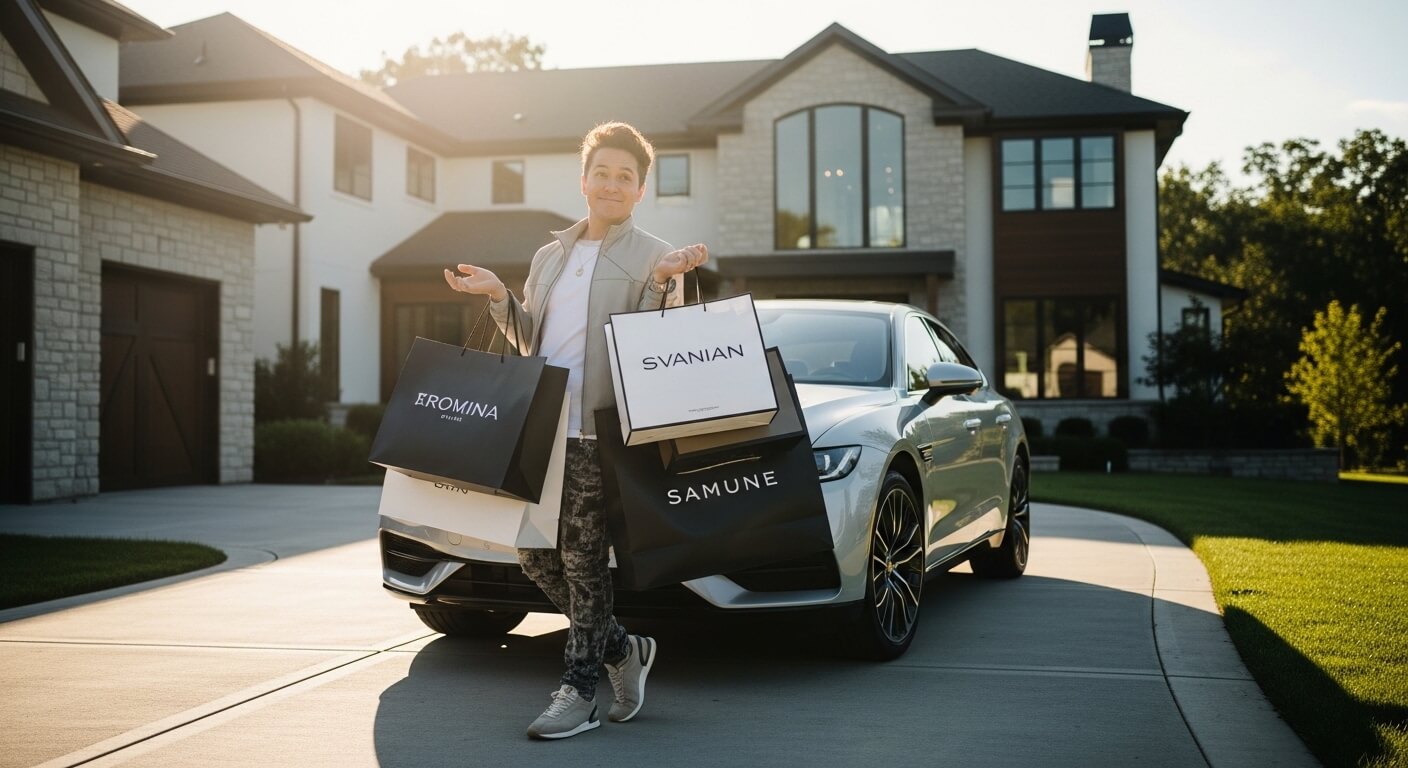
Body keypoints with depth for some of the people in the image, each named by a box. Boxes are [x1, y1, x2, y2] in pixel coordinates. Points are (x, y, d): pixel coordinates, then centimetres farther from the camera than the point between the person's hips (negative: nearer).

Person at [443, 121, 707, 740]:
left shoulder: (656, 258, 2)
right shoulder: (549, 256, 20)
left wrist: (662, 284, -19)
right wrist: (498, 297, 7)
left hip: (600, 432, -6)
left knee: (583, 560, -3)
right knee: (535, 556, 7)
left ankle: (580, 691, 9)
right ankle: (622, 649, 25)